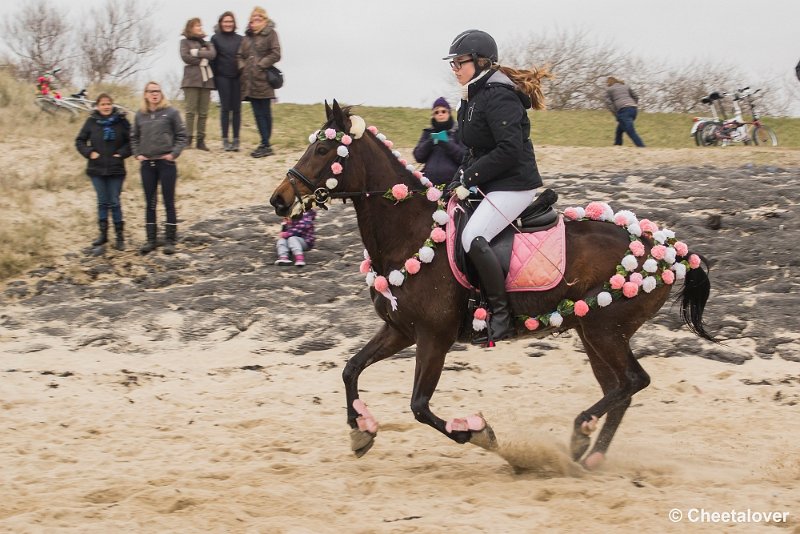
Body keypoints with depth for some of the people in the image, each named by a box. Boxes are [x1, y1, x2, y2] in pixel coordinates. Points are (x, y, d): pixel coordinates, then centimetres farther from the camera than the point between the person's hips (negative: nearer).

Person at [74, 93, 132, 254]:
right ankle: (103, 235, 12)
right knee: (102, 203, 5)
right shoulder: (92, 122, 1)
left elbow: (131, 141, 4)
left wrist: (122, 153, -9)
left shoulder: (121, 121, -2)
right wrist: (90, 153, -7)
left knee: (114, 203, 2)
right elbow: (80, 141, 7)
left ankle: (119, 236, 11)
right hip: (97, 168, 1)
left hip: (115, 169, -1)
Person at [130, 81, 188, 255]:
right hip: (147, 164, 3)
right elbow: (134, 137, 16)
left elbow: (181, 135, 0)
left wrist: (174, 153, -9)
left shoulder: (171, 112, -2)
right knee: (150, 204, 8)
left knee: (169, 203, 1)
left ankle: (170, 240, 7)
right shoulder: (140, 115, 7)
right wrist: (137, 154, 3)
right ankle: (150, 240, 15)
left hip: (166, 163, -3)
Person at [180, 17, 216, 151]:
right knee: (191, 110, -8)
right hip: (191, 79, -4)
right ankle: (188, 139, -7)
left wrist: (197, 53, -8)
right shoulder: (185, 42, 7)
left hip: (206, 79, 4)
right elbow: (185, 57, -8)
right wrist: (203, 59, -2)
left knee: (203, 112, 1)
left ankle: (201, 140, 3)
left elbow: (212, 54, -1)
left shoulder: (206, 42, 18)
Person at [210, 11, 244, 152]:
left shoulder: (239, 39, 9)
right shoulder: (216, 39, 4)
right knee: (225, 108, -2)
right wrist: (213, 77, -5)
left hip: (237, 77, 2)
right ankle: (225, 140, 2)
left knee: (236, 108, 1)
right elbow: (212, 58, 2)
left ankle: (236, 140, 4)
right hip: (222, 77, -1)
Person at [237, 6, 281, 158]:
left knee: (265, 113, -2)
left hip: (263, 80, -6)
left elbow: (275, 54, -10)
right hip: (250, 81, 6)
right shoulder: (248, 36, 15)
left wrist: (260, 65, -13)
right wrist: (242, 66, 0)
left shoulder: (270, 33, -2)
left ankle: (266, 145, -1)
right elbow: (240, 55, 18)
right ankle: (264, 144, 9)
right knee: (258, 114, 6)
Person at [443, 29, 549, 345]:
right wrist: (463, 174, 6)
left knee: (473, 237, -28)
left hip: (513, 186, -11)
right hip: (490, 185, 11)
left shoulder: (498, 97, -17)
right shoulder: (474, 97, 14)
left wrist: (471, 175, -19)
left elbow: (509, 150, -25)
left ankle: (501, 315, -23)